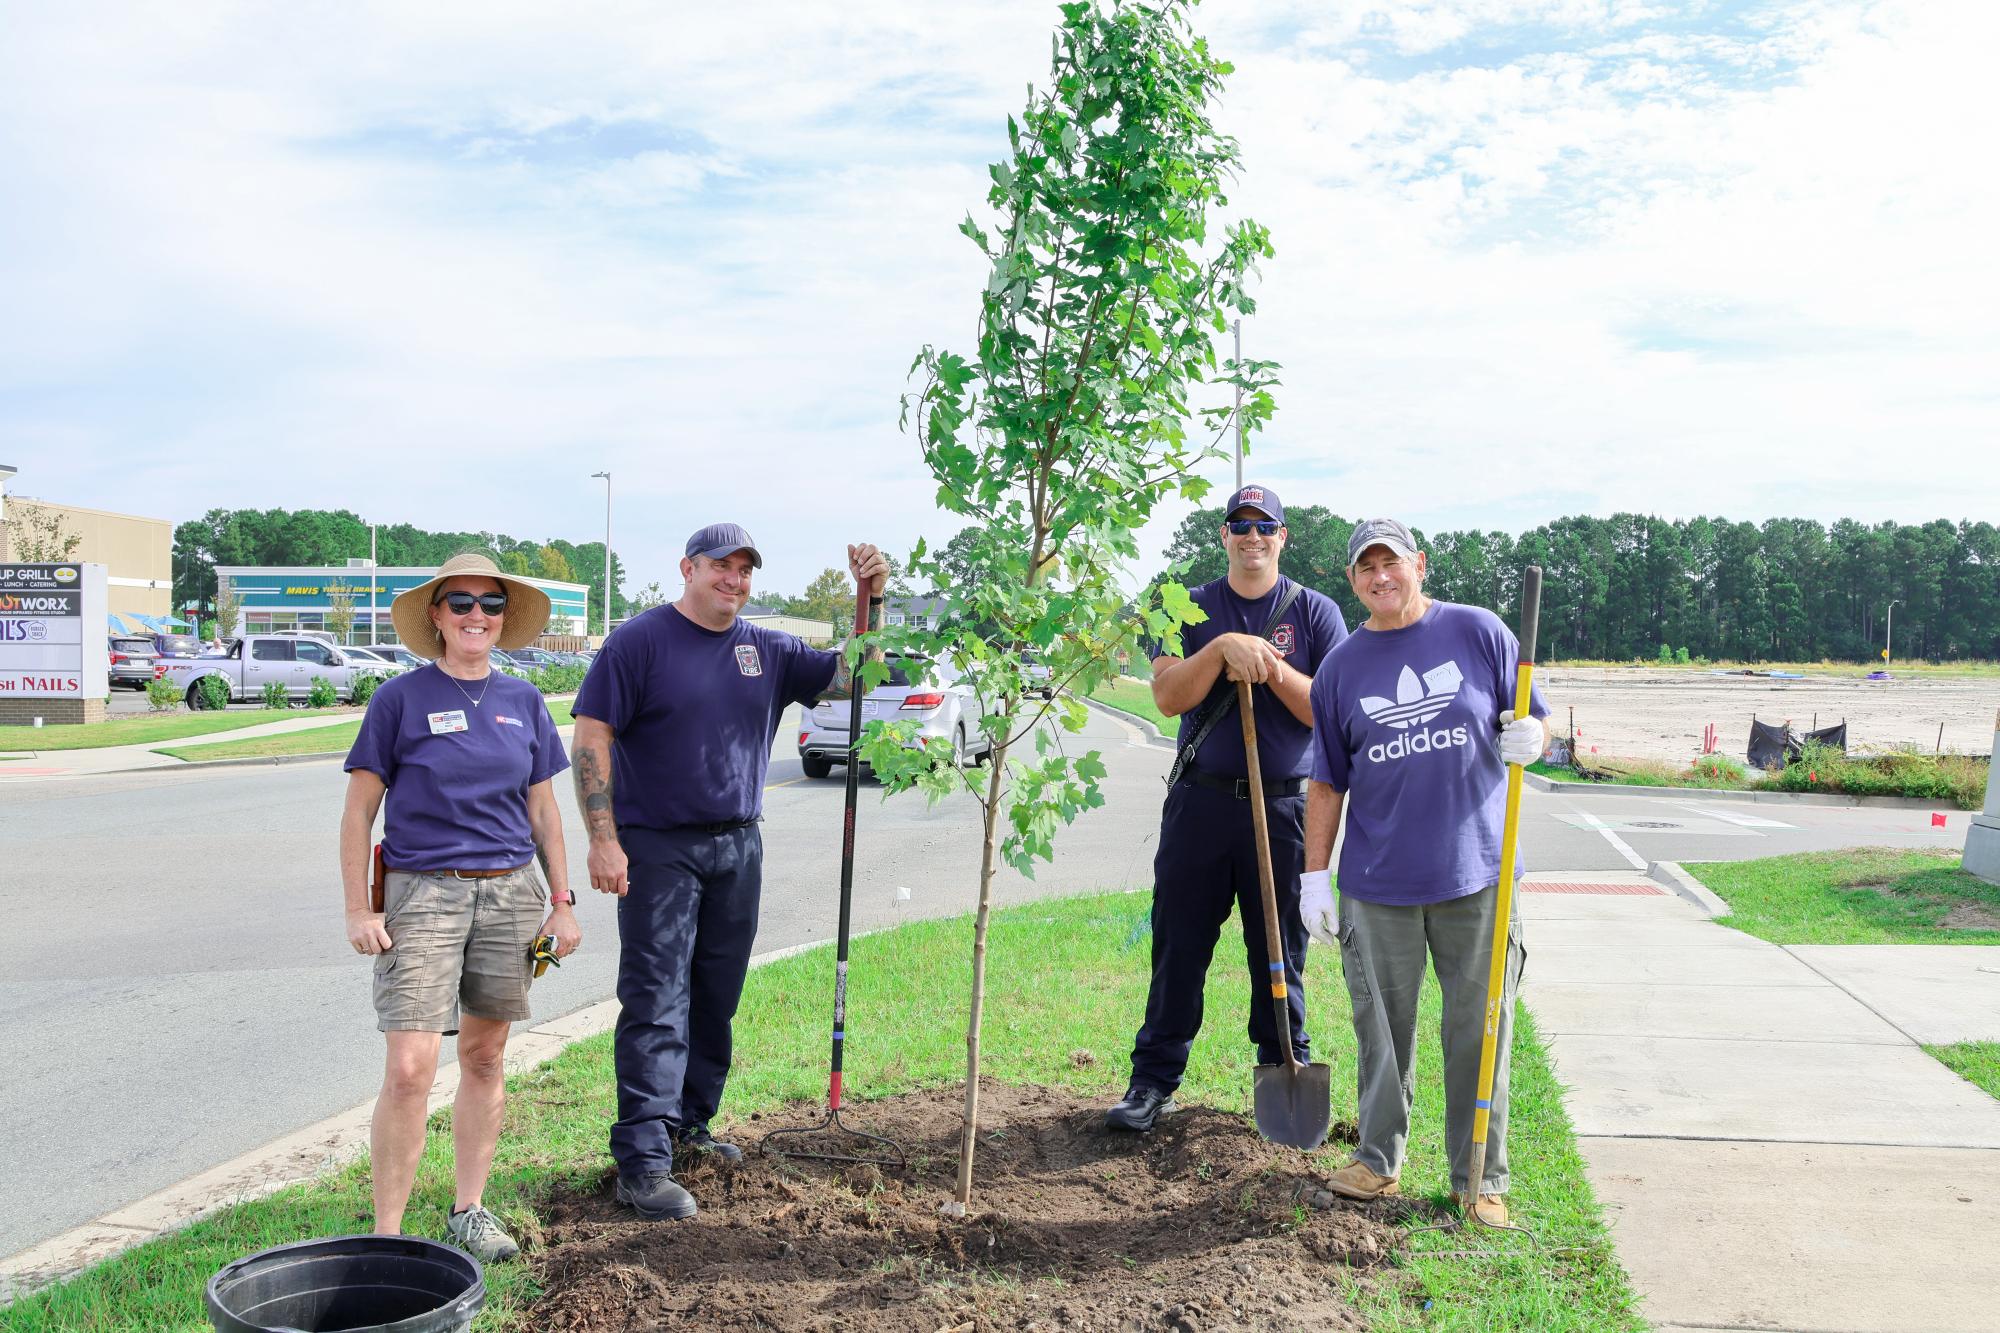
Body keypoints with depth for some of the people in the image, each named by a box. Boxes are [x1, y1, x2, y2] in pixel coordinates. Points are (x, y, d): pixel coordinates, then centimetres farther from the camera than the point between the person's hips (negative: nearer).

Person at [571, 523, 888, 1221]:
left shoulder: (767, 651, 10)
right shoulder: (641, 640, -5)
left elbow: (849, 675, 13)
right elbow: (591, 736, -8)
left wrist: (869, 600, -3)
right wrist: (604, 841, -15)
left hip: (738, 849, 6)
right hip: (659, 850, -6)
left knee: (715, 1001, 13)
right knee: (656, 1005, -7)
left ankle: (688, 1124, 29)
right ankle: (643, 1160, -3)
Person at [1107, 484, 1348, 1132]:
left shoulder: (1316, 612, 4)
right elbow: (1167, 697, -5)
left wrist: (1270, 668, -16)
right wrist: (1224, 648, -17)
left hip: (1284, 809, -1)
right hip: (1200, 803, 1)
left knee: (1280, 955, 7)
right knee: (1178, 945, 4)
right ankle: (1153, 1080, 13)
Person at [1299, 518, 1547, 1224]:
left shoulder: (1478, 632, 3)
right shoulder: (1341, 667, 7)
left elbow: (1534, 720, 9)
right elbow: (1327, 781, 9)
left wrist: (1528, 736, -15)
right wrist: (1315, 876, 5)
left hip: (1476, 874, -1)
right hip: (1378, 882, 1)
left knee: (1478, 1029, 5)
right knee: (1382, 1028, 11)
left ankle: (1480, 1178, 18)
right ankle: (1379, 1157, 28)